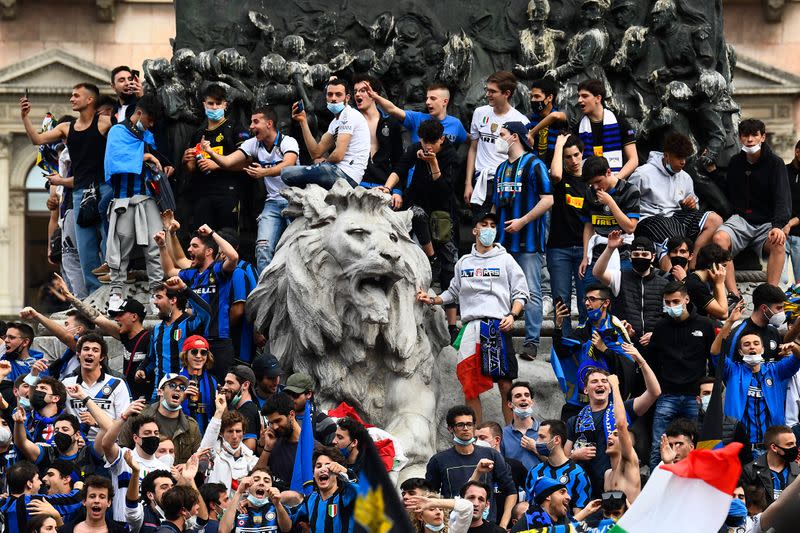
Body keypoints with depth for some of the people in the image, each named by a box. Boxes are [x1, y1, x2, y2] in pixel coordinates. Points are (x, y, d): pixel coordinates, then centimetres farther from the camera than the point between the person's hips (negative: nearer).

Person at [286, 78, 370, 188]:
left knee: (287, 173, -16)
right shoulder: (335, 122, 21)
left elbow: (338, 155, -16)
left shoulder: (349, 116, -8)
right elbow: (316, 153, 13)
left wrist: (325, 162, 6)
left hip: (345, 174, -10)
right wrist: (303, 121, 8)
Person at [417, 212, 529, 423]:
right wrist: (433, 300, 11)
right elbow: (453, 292, 26)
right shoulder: (464, 263, 18)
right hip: (471, 328, 3)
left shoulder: (505, 260, 8)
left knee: (505, 385, -7)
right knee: (470, 387, 1)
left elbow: (521, 293, 6)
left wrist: (512, 315, -9)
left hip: (497, 327, -3)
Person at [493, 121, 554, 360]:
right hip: (503, 242, 8)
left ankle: (531, 342, -8)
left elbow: (548, 199, -14)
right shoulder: (501, 169, 19)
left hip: (529, 241, -8)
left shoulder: (533, 165, -6)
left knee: (531, 293, -7)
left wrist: (523, 221, -17)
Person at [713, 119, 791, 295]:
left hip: (766, 222, -2)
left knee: (778, 243, -36)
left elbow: (782, 199, -13)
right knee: (719, 238, -31)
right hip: (740, 219, 2)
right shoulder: (735, 162, 12)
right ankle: (733, 294, -36)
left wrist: (778, 226, -29)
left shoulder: (775, 164, -1)